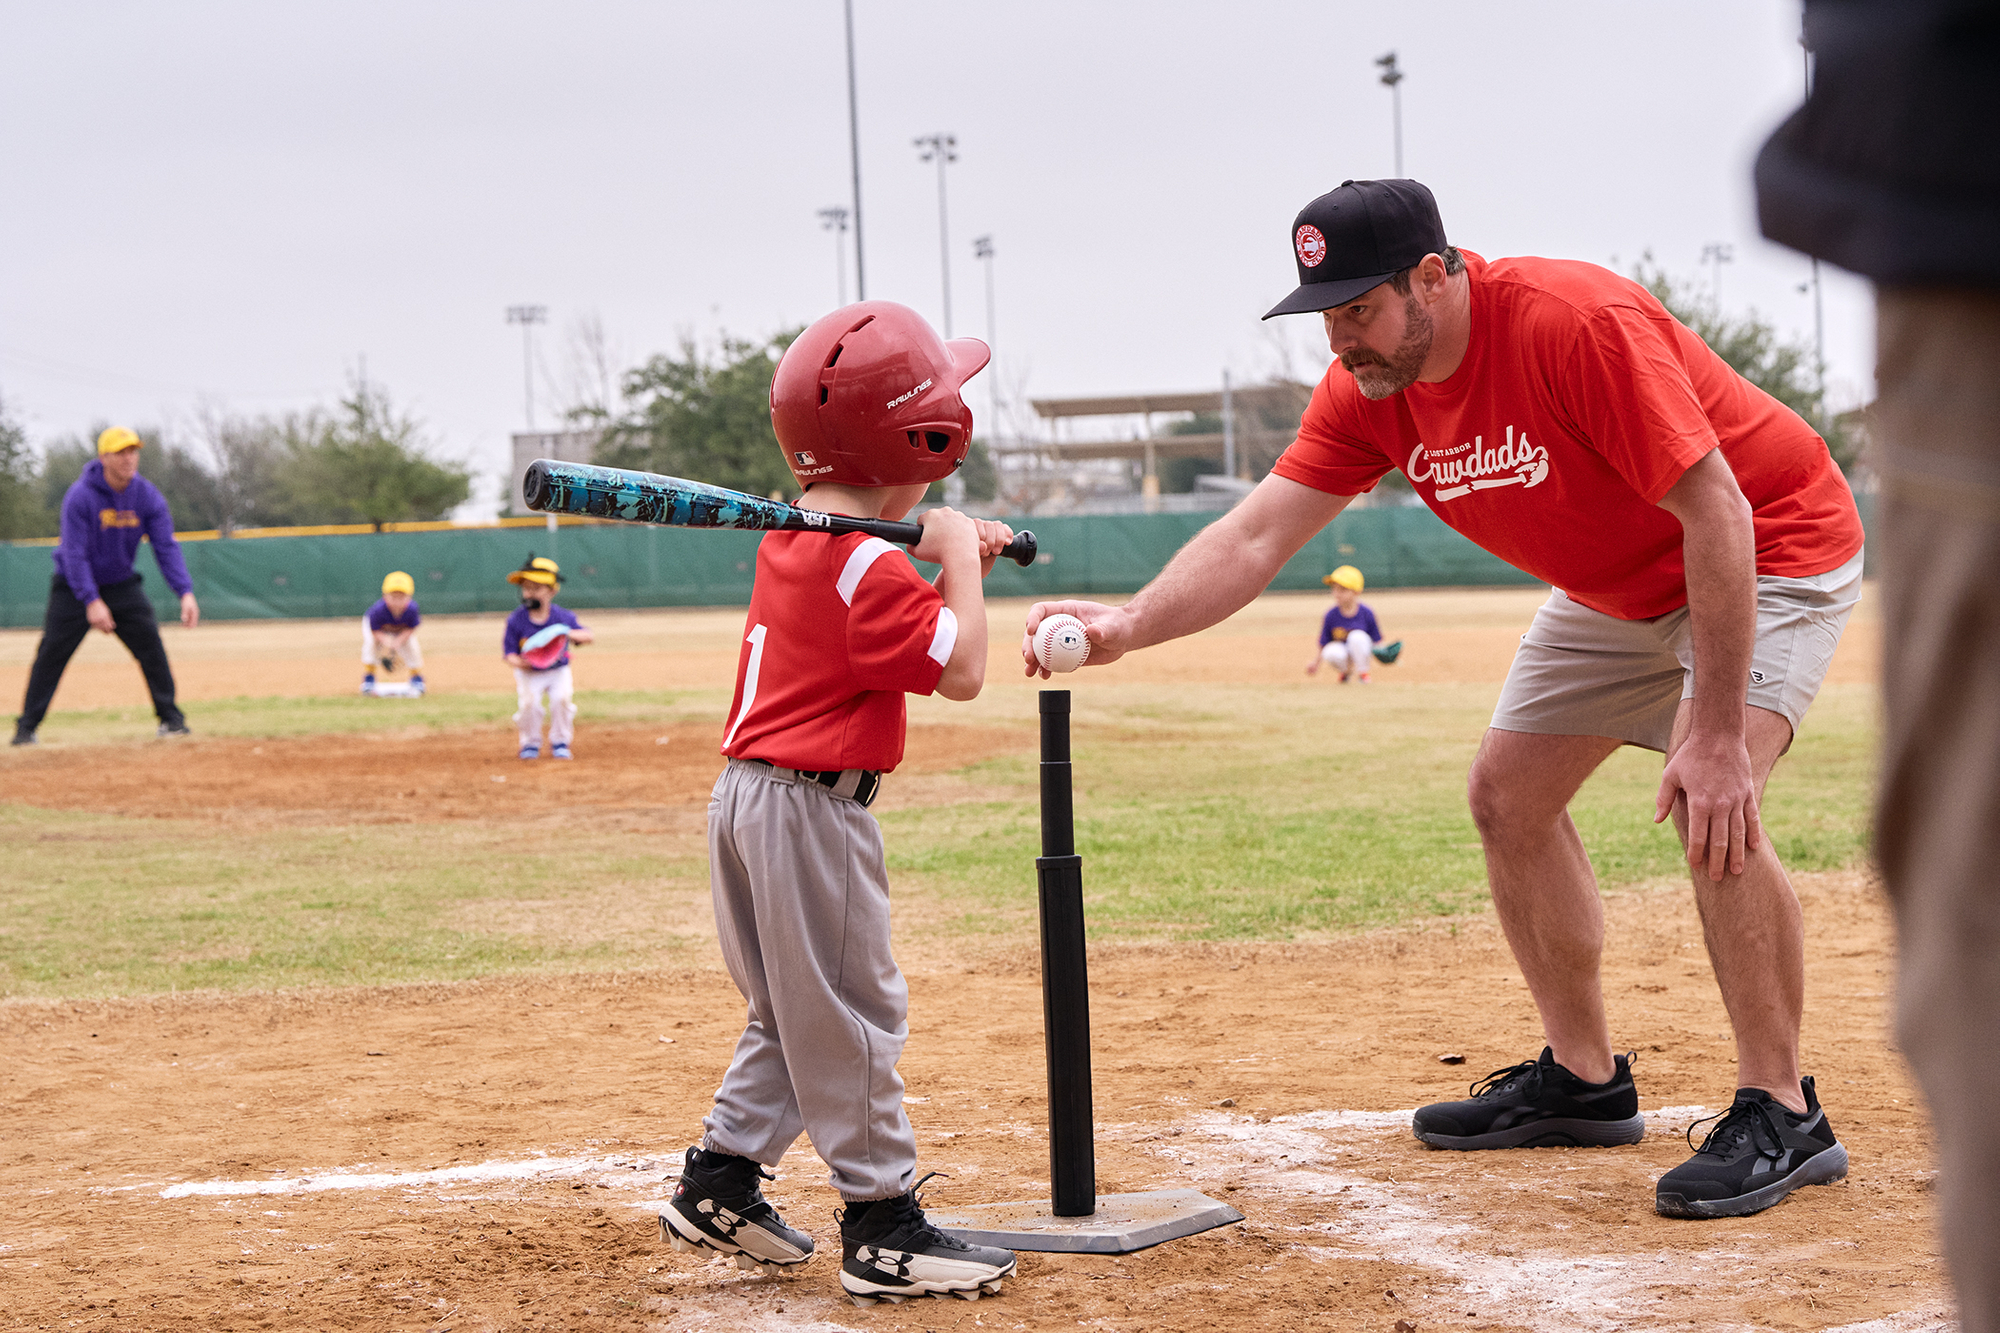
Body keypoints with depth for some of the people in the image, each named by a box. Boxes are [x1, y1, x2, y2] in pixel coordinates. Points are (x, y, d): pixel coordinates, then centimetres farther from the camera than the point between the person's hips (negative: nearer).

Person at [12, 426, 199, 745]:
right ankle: (27, 726, 1)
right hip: (75, 585, -3)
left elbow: (166, 547, -13)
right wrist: (91, 601, -34)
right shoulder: (80, 496, -23)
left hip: (122, 584, 3)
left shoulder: (147, 496, -11)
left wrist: (186, 592, -26)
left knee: (151, 647, -8)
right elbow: (74, 553, -25)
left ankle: (170, 718, 2)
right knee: (52, 653, -7)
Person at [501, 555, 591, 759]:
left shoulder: (563, 616, -12)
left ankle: (560, 742, -1)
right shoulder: (516, 620, -14)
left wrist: (570, 633, -30)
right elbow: (509, 654, -11)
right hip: (528, 673, -1)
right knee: (528, 702, -23)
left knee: (562, 697, -24)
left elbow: (587, 636, -9)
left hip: (558, 671, 1)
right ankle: (531, 744, 3)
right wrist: (520, 662, -34)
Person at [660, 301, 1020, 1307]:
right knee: (852, 1016, -2)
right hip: (812, 807, -9)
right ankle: (883, 1227, 3)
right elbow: (960, 670, -20)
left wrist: (936, 551, 13)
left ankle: (719, 1183, 23)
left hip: (744, 798, 9)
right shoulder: (868, 566, -19)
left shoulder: (792, 536, 9)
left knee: (792, 1012, 20)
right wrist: (957, 561, -10)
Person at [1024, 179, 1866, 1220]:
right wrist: (1128, 625, -35)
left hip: (1771, 552, -9)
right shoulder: (1368, 392, -12)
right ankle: (1584, 1081, 24)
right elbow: (1253, 537, -15)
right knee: (1507, 795, 9)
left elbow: (1717, 513, -34)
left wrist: (1717, 730, -36)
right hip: (1615, 588, 9)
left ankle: (1780, 1115, -16)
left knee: (1710, 802, -28)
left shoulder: (1576, 324, -35)